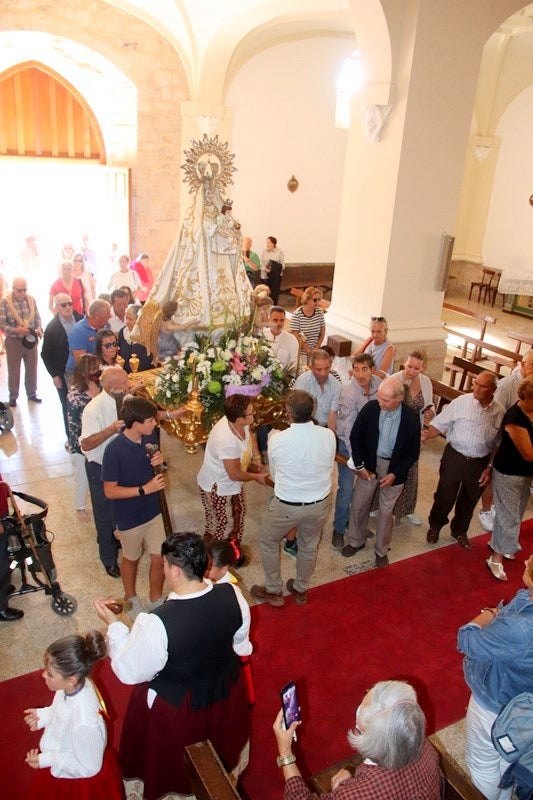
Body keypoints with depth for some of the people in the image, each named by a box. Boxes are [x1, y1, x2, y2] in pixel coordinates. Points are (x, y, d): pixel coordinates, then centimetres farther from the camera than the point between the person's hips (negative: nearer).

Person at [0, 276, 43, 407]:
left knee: (32, 369, 15)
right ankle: (13, 397, 25)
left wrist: (39, 328, -12)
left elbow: (37, 317, 7)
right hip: (13, 341, -3)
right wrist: (16, 330, -26)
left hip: (30, 340, 3)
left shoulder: (31, 299, -3)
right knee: (13, 371, 10)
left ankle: (32, 394, 33)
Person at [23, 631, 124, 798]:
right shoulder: (75, 685, -21)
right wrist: (43, 715, -12)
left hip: (79, 784, -6)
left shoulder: (85, 722, -42)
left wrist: (47, 760, -22)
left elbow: (88, 767, -25)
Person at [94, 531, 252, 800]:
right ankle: (225, 769, 63)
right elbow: (241, 643, -5)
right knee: (221, 737, 36)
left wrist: (113, 624, -11)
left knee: (171, 750, 30)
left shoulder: (156, 624, -39)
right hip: (226, 689, 4)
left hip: (176, 706, -4)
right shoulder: (232, 594, -26)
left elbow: (130, 671, -21)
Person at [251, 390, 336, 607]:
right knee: (309, 547, 26)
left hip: (287, 506, -3)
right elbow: (328, 466, 2)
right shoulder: (328, 435, -15)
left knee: (268, 543, 23)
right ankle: (301, 589, 46)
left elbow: (274, 473, -4)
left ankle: (274, 591, 36)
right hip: (319, 504, 3)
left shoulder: (277, 439, -21)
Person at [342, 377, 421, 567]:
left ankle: (381, 550, 33)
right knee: (358, 505, 12)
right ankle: (356, 541, 37)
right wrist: (359, 465, -7)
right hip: (369, 465, 1)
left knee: (386, 511, 13)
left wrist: (395, 474, -13)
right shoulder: (370, 408, -16)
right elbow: (355, 437, -4)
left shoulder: (411, 418, -17)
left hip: (394, 469, -1)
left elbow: (414, 452, -7)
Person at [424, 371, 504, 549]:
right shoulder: (461, 402, -14)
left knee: (469, 500, 20)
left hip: (479, 463, 2)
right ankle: (435, 526, 38)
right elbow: (440, 423, -10)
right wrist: (425, 435, -29)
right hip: (454, 457, -2)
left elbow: (498, 444, 2)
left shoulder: (499, 412, -7)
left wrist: (490, 468, -1)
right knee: (444, 496, 12)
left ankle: (459, 530, 44)